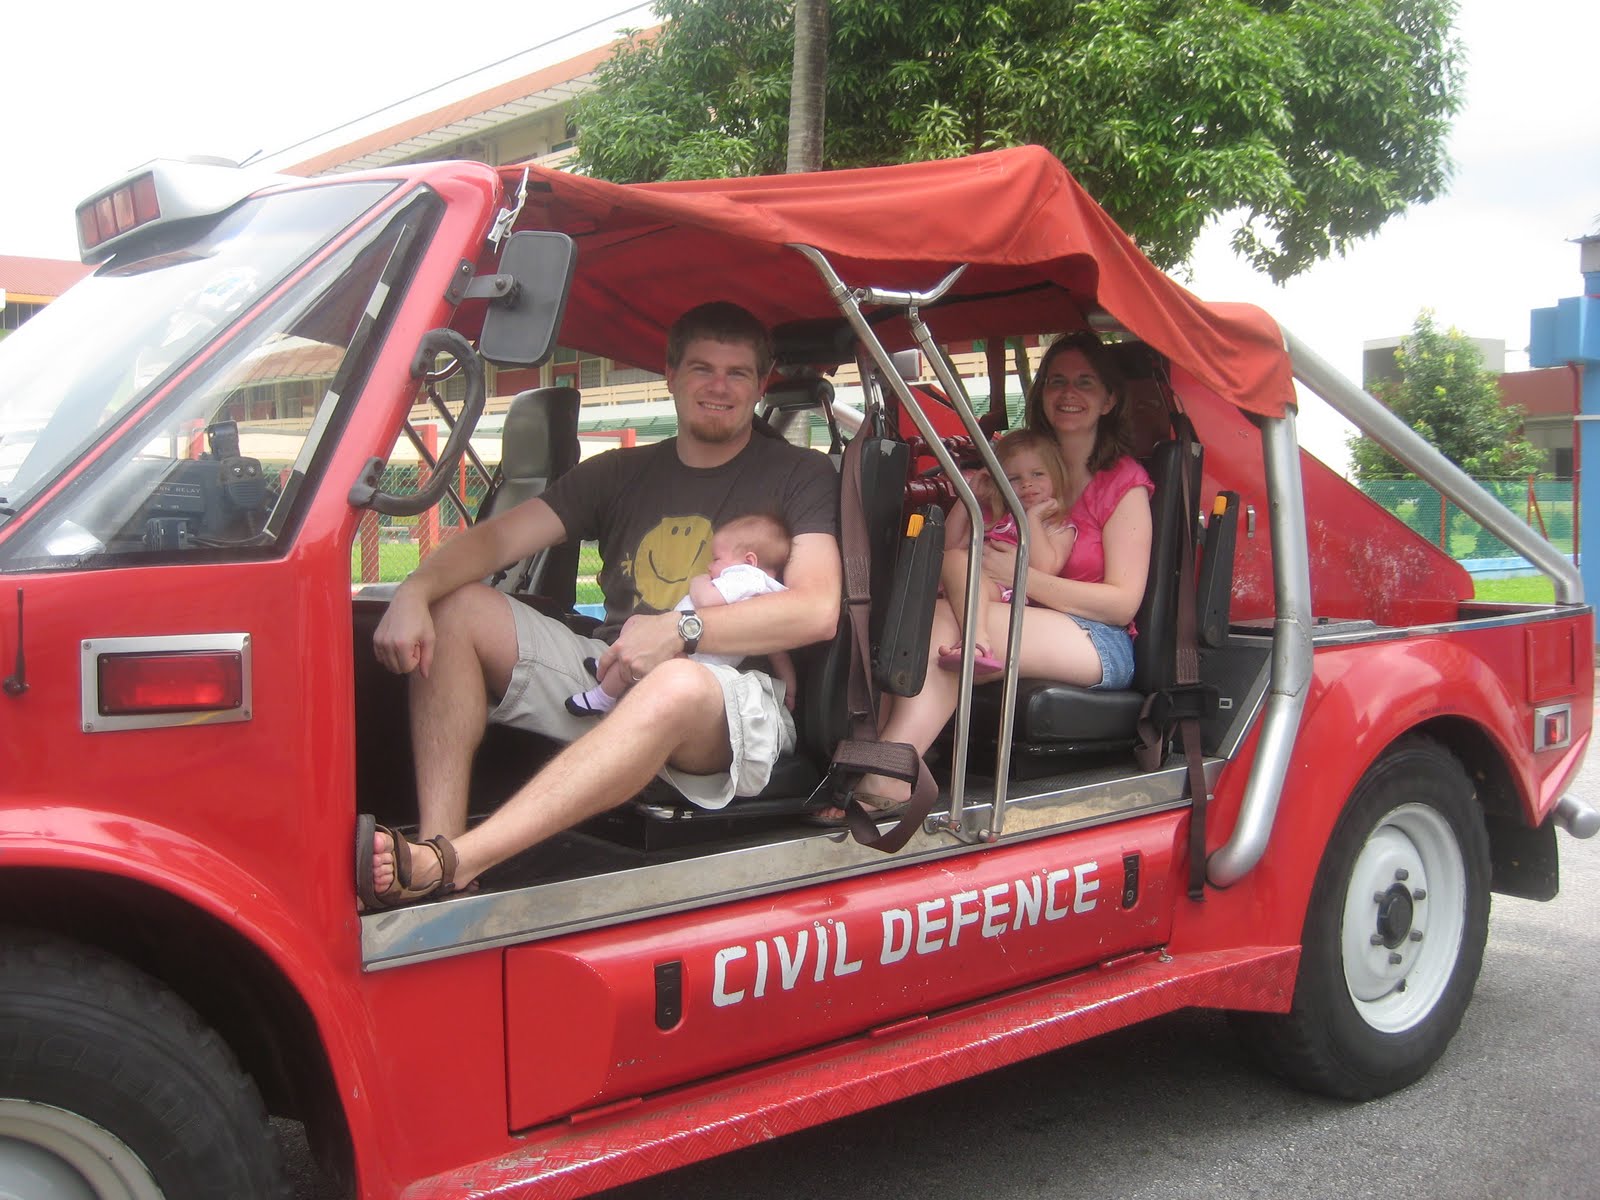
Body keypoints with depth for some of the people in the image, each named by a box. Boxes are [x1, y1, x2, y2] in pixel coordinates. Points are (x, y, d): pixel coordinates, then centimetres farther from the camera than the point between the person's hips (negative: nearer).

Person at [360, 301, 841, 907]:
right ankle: (438, 846, -25)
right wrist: (414, 592, -13)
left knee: (678, 686, -40)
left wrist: (683, 629, -21)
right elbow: (496, 537, 8)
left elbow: (816, 610, -9)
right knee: (454, 609, -9)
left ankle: (443, 865, -46)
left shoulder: (799, 476, 6)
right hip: (607, 675, 5)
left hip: (735, 694, -5)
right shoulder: (621, 473, 19)